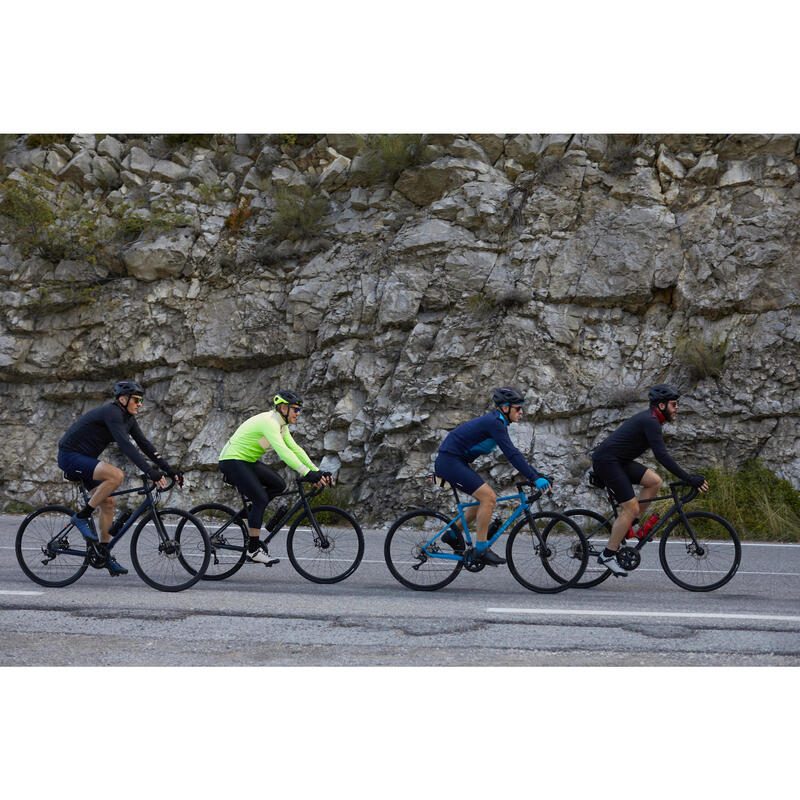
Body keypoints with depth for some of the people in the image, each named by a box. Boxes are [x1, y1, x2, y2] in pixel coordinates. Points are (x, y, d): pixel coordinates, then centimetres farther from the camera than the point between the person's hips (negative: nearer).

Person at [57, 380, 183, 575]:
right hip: (70, 456, -10)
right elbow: (126, 445, -34)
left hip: (85, 458, 10)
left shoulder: (128, 418, 6)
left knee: (108, 502, 5)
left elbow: (144, 444, 6)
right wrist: (150, 472, -40)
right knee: (116, 475, -28)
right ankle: (82, 517, -15)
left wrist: (169, 469, -2)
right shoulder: (111, 412, -23)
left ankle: (105, 554, 12)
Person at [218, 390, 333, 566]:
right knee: (261, 498, -17)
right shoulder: (269, 422, -23)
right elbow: (283, 451, -35)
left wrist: (318, 472, -2)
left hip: (247, 461, 10)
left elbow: (295, 449, 7)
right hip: (232, 461, -10)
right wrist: (307, 473, -41)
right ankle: (253, 550, -11)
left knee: (279, 485, -1)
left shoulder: (281, 425, 7)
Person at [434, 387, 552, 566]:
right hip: (449, 462, -10)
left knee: (488, 497, 10)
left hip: (456, 462, 10)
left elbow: (513, 453, 17)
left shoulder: (497, 422, 13)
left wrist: (537, 476, 12)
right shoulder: (494, 422, -17)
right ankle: (481, 549, -10)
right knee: (488, 497, -16)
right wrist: (535, 479, -26)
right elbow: (511, 454, -25)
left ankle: (453, 535, 20)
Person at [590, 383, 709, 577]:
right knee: (631, 508, -9)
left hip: (617, 461, 10)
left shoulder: (651, 419, 13)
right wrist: (689, 479, -25)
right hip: (606, 461, -10)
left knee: (655, 481, 1)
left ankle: (629, 523, 10)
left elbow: (661, 454, 23)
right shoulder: (650, 421, -18)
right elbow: (662, 456, -25)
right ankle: (607, 555, -2)